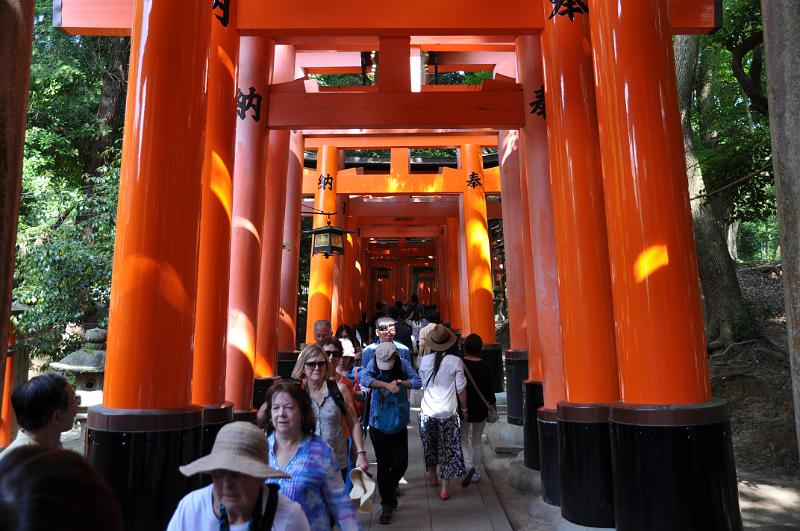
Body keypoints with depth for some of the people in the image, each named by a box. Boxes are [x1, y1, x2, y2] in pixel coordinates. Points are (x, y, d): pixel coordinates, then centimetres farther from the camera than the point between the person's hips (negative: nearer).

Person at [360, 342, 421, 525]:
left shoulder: (403, 364, -6)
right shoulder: (373, 364, -9)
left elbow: (417, 382, -10)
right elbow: (364, 379, -26)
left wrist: (399, 383, -23)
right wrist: (387, 385, -31)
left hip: (399, 423, 1)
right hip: (378, 423, -1)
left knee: (401, 464, 6)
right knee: (383, 464, 6)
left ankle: (390, 488, 38)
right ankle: (387, 504, 20)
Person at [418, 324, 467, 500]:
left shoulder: (425, 360, -4)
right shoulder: (455, 361, -11)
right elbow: (461, 388, -6)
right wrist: (464, 407, 7)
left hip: (427, 411, 3)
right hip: (448, 413, -2)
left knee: (430, 445, 22)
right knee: (447, 448, 7)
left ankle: (432, 474, 41)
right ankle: (445, 488, 10)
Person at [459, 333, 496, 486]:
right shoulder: (486, 367, -6)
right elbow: (490, 389, 1)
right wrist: (492, 404, 17)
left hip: (462, 408, -2)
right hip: (480, 409, 2)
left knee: (462, 439, 10)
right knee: (477, 440, 16)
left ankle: (468, 466, -12)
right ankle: (476, 473, 22)